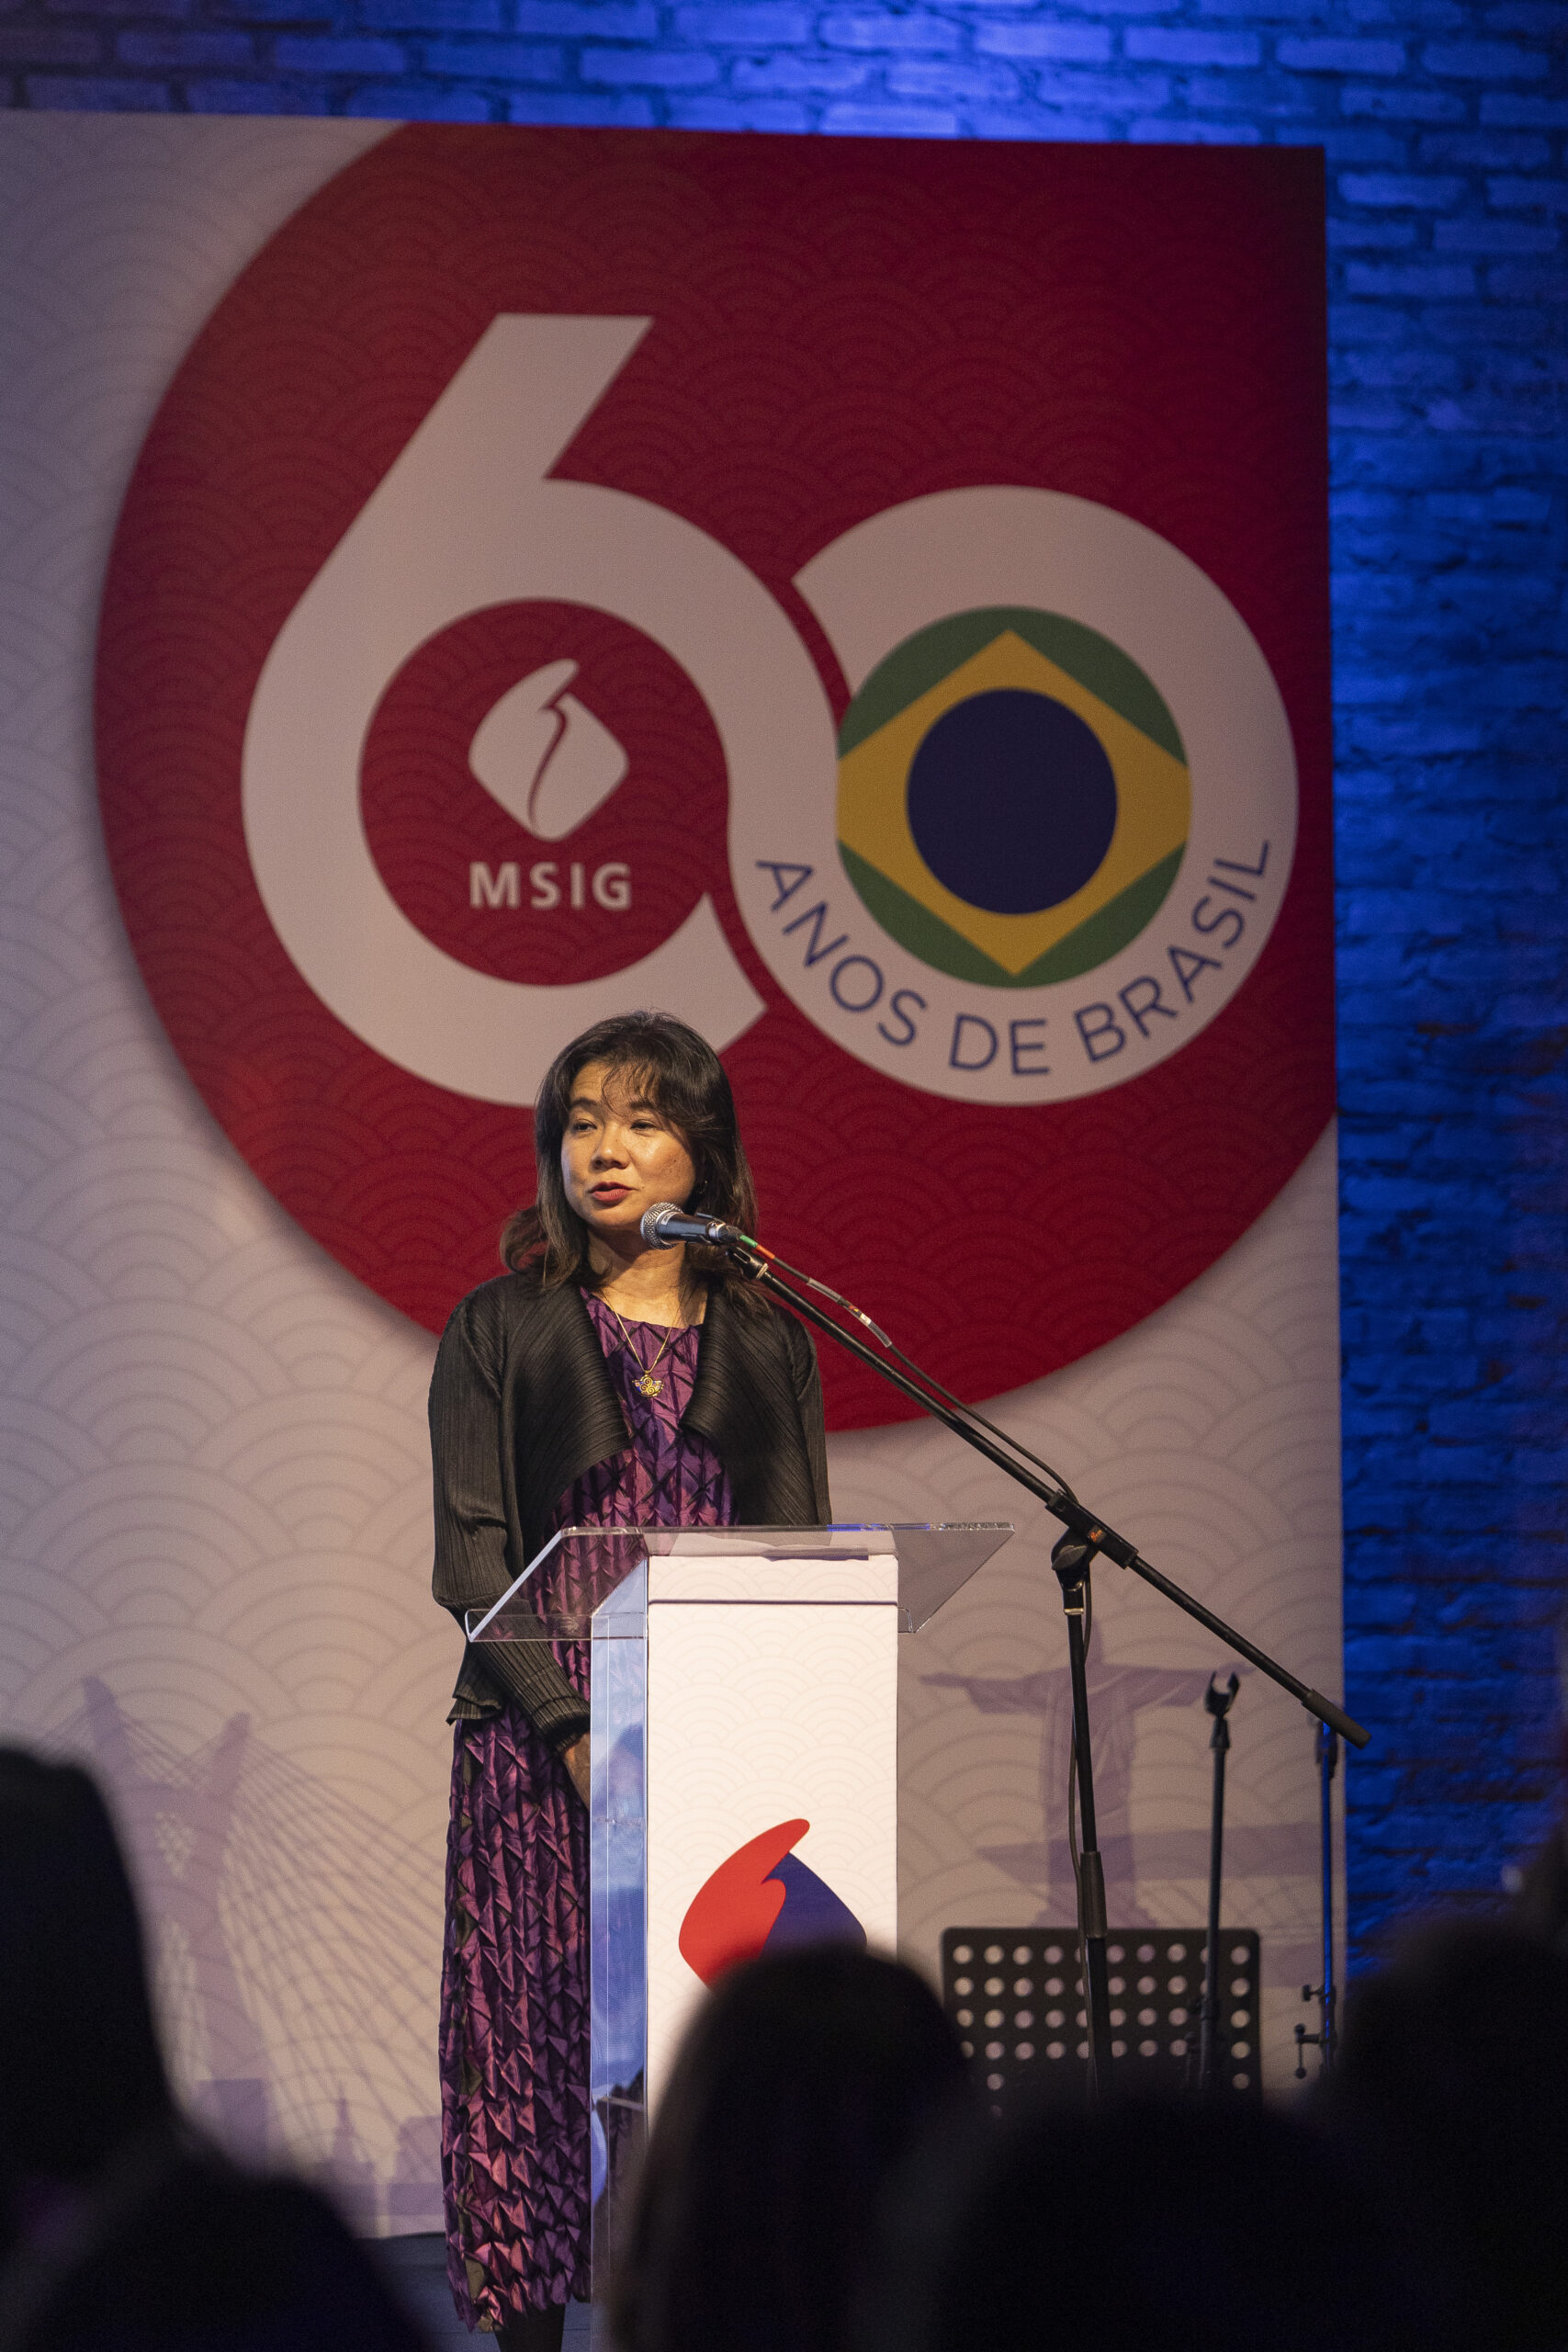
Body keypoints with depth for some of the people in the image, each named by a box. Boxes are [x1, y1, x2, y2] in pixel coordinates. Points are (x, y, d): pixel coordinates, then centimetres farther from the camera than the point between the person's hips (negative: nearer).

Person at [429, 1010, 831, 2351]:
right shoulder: (502, 1332, 6)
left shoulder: (769, 1343, 13)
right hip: (545, 1743, -2)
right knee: (544, 2049, -5)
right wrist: (575, 1729, -13)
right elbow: (471, 1558, -1)